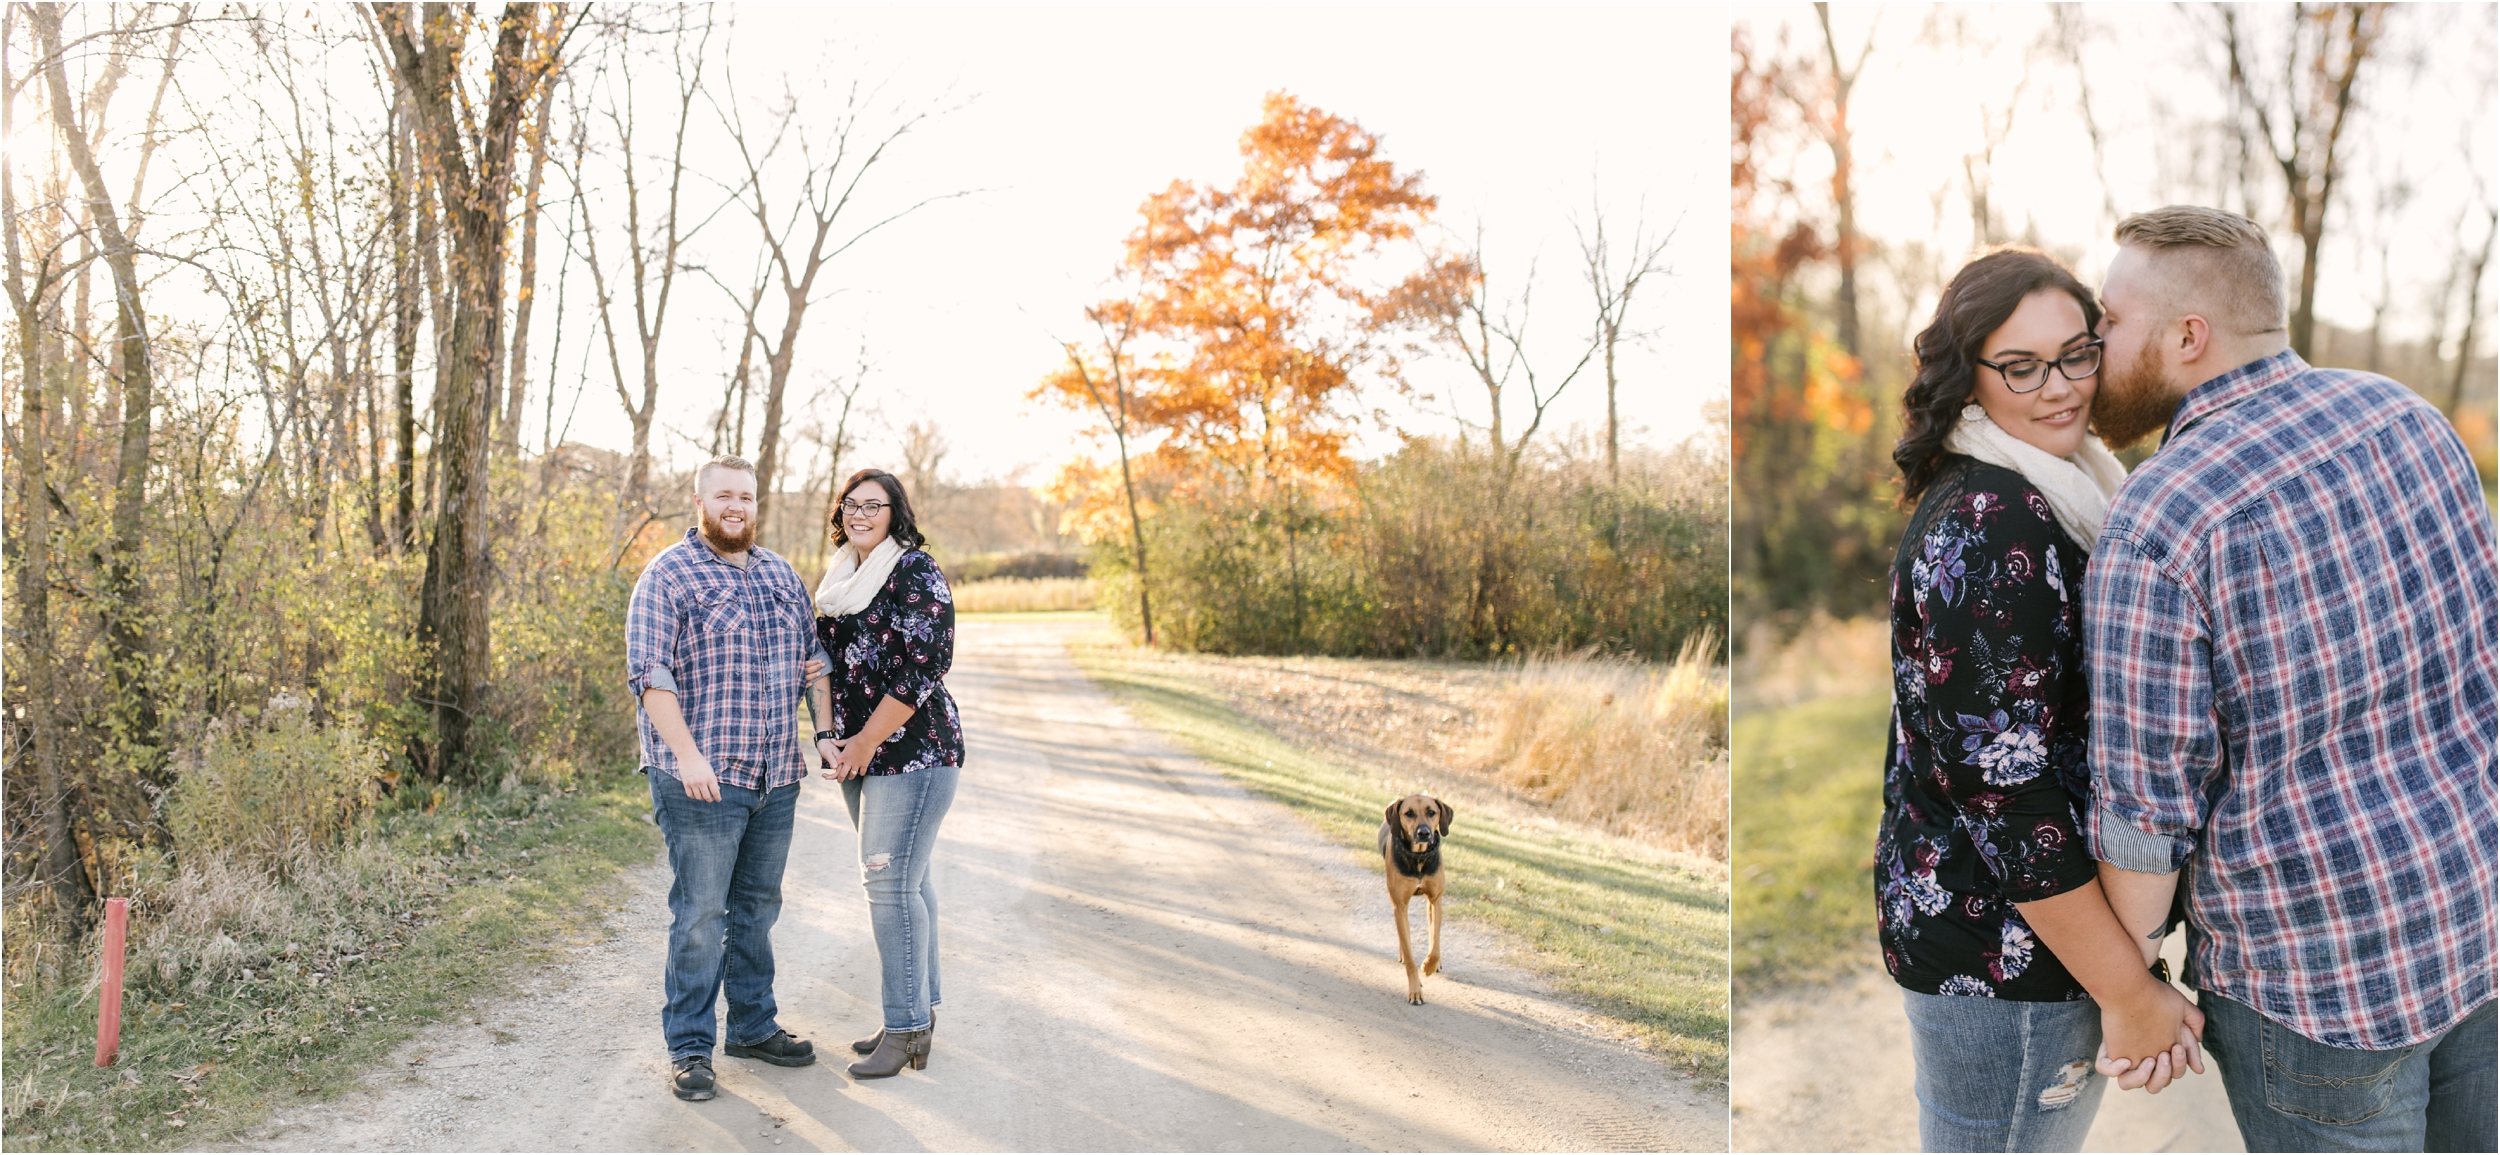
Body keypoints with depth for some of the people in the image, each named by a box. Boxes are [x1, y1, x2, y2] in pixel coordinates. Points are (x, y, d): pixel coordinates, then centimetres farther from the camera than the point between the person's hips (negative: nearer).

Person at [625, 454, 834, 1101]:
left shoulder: (780, 574, 14)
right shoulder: (668, 575, -6)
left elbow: (814, 657, 19)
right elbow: (649, 673, -13)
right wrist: (687, 755, -21)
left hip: (776, 779, 6)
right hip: (702, 780, -6)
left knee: (758, 907, 16)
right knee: (700, 915, -1)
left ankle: (754, 1026, 28)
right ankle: (689, 1048, 10)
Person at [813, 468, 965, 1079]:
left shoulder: (915, 571, -10)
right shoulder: (841, 576, 15)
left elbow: (925, 666, -17)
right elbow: (825, 662, 19)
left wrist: (866, 741, -14)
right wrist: (828, 736, 5)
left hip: (913, 750, -8)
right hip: (859, 755, 8)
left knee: (891, 881, -10)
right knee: (904, 878, 13)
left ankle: (907, 1028, -1)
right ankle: (921, 1011, 22)